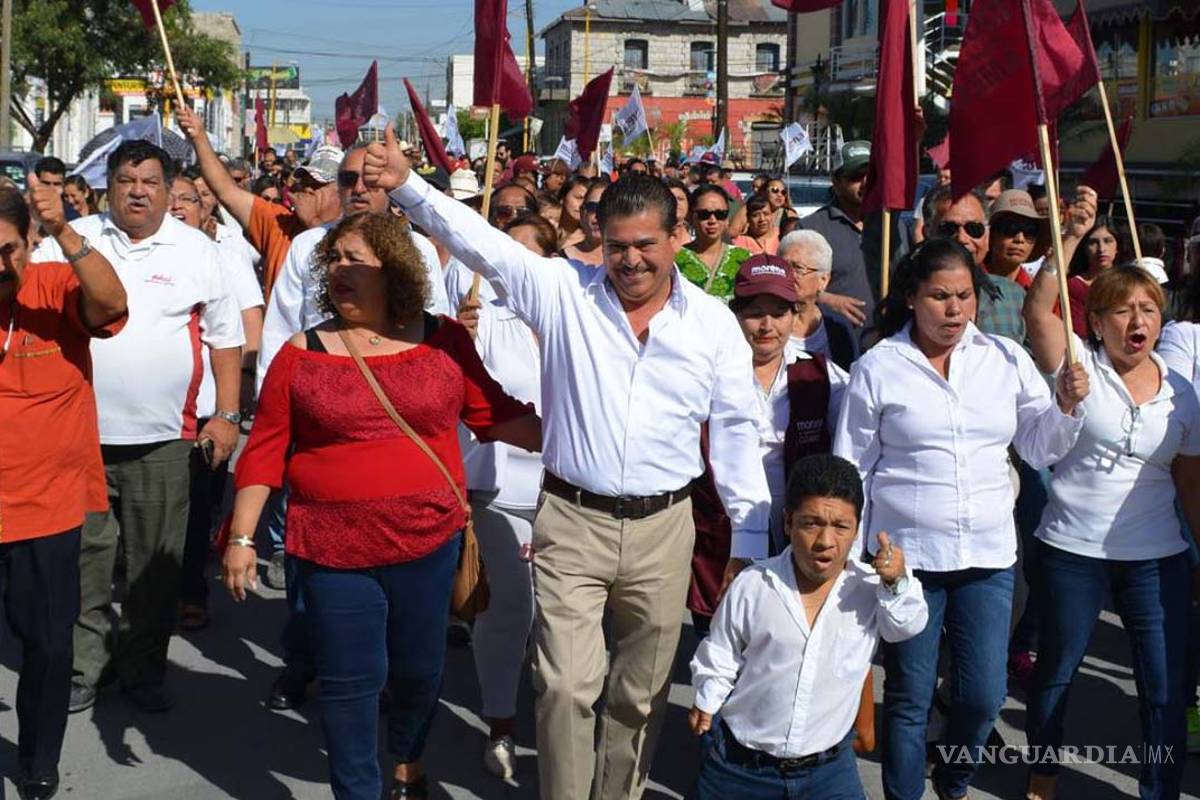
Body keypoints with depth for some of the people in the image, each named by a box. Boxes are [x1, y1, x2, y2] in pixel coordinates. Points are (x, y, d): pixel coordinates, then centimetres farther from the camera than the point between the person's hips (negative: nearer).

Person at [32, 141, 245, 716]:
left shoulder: (197, 251, 4)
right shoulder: (71, 240, 5)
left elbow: (225, 338, 7)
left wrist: (227, 415, 2)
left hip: (162, 438, 0)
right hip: (80, 431, 0)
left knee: (155, 564, 8)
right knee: (84, 559, 8)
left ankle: (143, 670, 22)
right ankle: (82, 666, 22)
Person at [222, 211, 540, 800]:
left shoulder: (445, 341, -1)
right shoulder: (301, 355, -2)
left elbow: (496, 415, 5)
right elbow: (264, 452, 0)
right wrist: (242, 537, -2)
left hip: (428, 539, 1)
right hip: (333, 549, -1)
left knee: (418, 668, 17)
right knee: (349, 679, 6)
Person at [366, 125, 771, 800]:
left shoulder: (713, 322, 2)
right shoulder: (563, 290, -1)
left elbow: (736, 432, 5)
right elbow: (476, 239, -8)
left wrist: (749, 540, 5)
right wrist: (405, 184, -22)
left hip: (663, 528, 2)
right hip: (571, 522, -1)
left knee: (641, 693, 13)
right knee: (566, 686, -2)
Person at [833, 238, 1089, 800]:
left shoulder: (1006, 360, 4)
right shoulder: (878, 368, -3)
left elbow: (1039, 449, 11)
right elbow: (851, 470, 1)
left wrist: (1066, 406, -8)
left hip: (988, 555, 3)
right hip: (905, 556, -3)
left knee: (983, 695, 9)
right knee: (909, 699, 7)